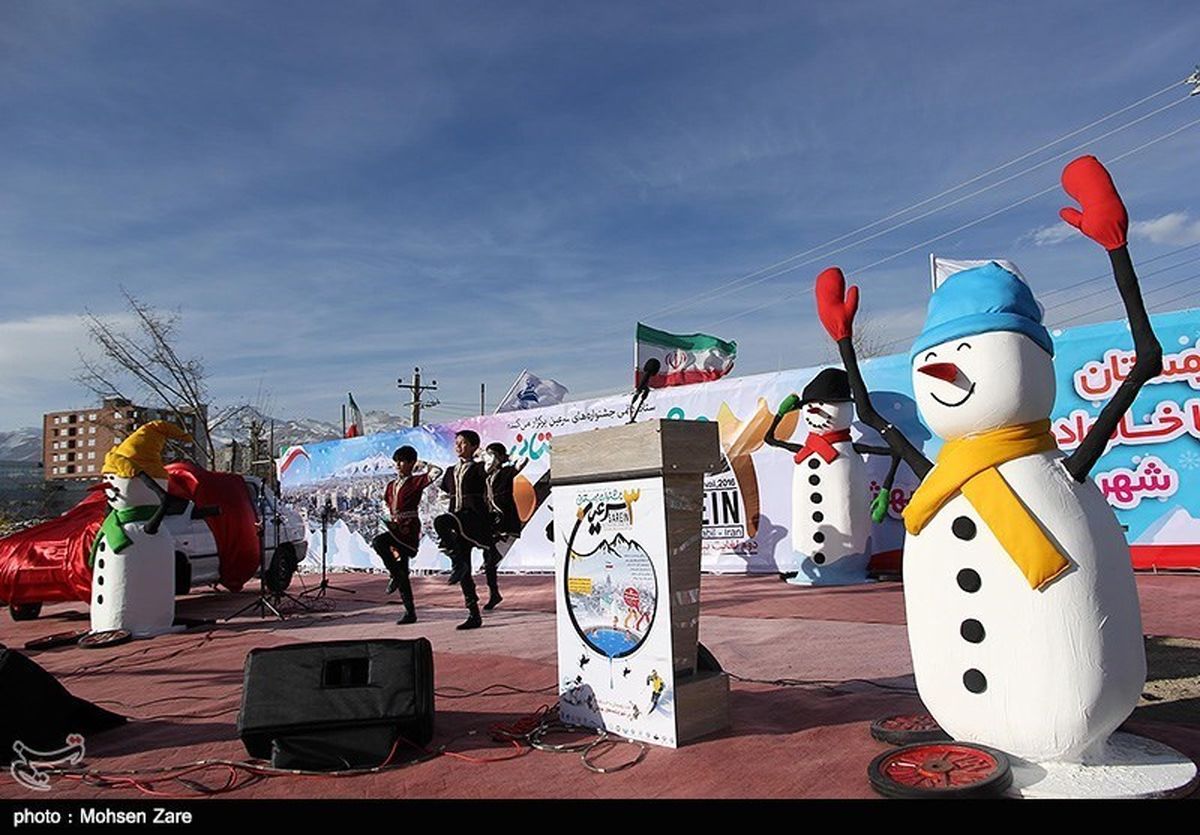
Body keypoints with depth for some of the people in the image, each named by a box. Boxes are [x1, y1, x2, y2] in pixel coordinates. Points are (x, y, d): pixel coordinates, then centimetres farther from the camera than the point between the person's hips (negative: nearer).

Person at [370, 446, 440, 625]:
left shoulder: (416, 481, -2)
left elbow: (436, 472, -17)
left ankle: (396, 575, -11)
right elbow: (387, 506, 25)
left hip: (409, 528, -7)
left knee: (378, 542, -30)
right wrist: (390, 520, 10)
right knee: (401, 572, 6)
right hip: (395, 527, 7)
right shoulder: (391, 485, 17)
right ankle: (410, 612, 13)